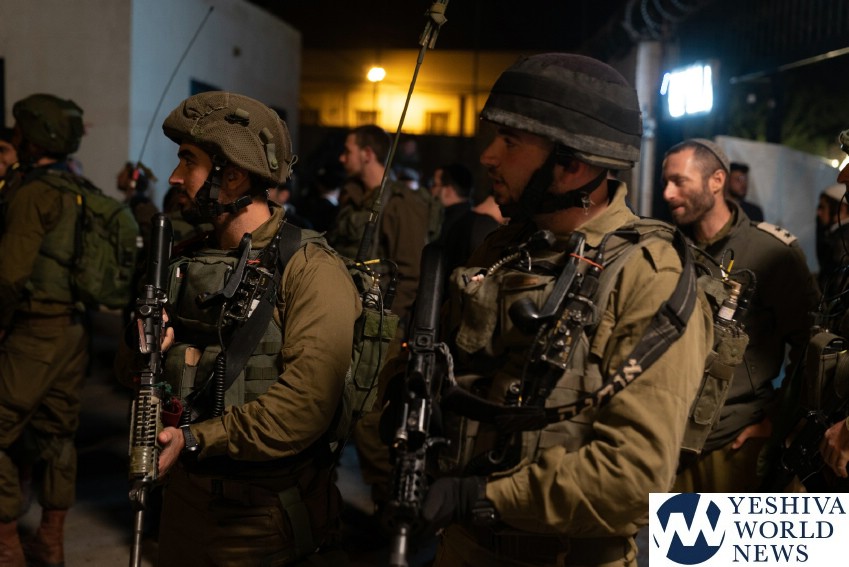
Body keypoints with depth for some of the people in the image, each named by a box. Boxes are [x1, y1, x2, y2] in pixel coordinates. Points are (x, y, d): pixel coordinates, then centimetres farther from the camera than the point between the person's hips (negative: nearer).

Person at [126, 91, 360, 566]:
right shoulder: (189, 261, 7)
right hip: (184, 501, 7)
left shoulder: (311, 271, -17)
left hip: (267, 521, -6)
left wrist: (197, 439, -26)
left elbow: (307, 403, -28)